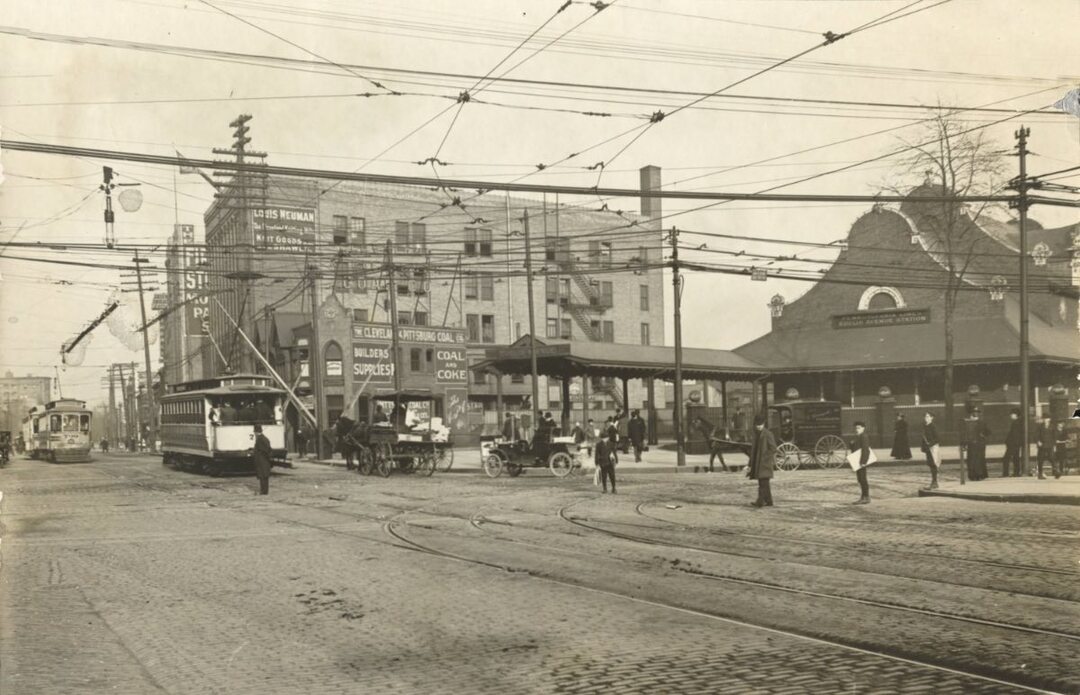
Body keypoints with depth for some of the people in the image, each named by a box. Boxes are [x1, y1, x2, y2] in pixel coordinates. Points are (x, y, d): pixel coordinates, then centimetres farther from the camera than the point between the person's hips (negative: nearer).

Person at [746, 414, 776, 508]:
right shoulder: (756, 435, 14)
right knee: (764, 483, 12)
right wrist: (750, 465, 17)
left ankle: (760, 502, -17)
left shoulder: (768, 434, -9)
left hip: (765, 463, -8)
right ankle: (768, 501, 19)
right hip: (757, 463, 8)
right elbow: (753, 450, 19)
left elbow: (773, 449, -11)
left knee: (763, 483, -12)